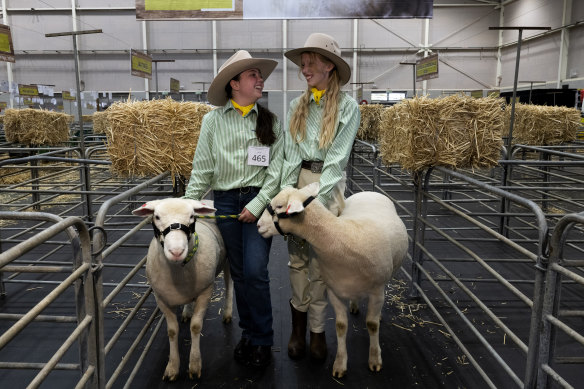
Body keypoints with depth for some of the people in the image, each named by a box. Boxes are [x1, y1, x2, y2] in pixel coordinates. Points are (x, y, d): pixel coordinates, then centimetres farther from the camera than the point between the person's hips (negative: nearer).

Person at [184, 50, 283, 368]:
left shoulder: (270, 121, 4)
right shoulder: (213, 120, 4)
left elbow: (276, 169, -1)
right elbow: (202, 169, 4)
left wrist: (258, 204, -11)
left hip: (258, 201, -1)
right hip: (225, 202, 1)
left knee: (255, 272, -8)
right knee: (238, 273, 10)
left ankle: (262, 341, 11)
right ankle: (249, 333, 28)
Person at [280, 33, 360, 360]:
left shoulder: (347, 106, -4)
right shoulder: (297, 106, 10)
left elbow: (337, 158, -11)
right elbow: (291, 153, 3)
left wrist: (316, 199, -17)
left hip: (329, 185, -4)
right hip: (298, 180, 4)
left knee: (321, 260, 2)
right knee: (297, 257, 7)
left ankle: (317, 330, 17)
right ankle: (299, 325, 21)